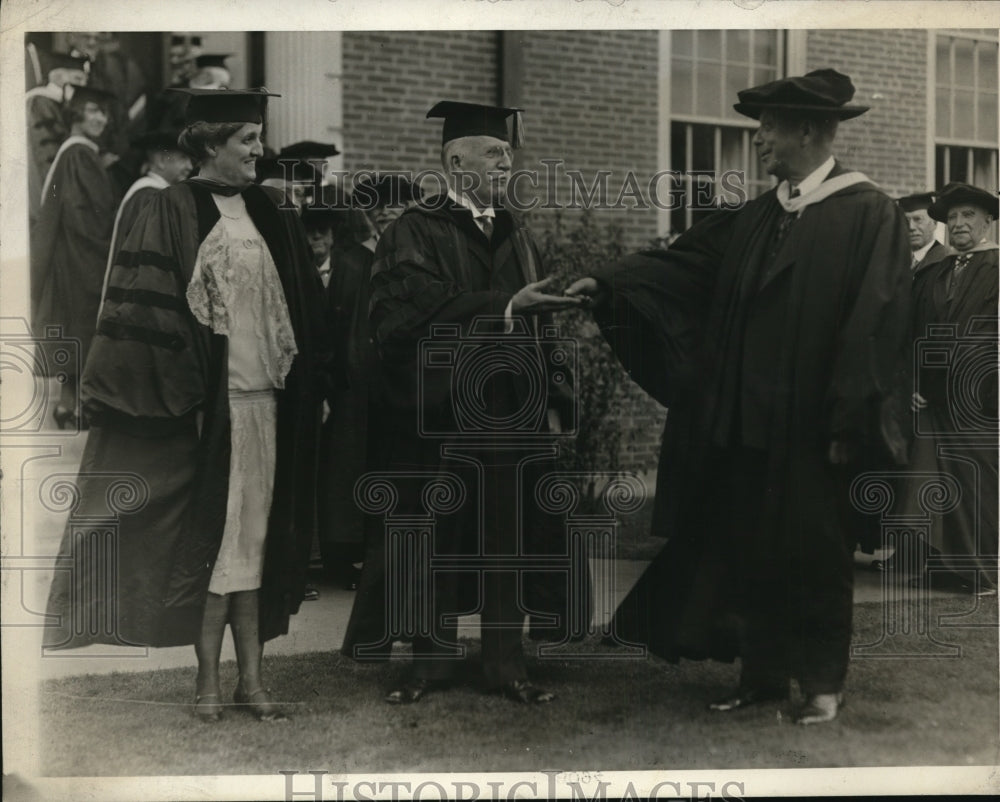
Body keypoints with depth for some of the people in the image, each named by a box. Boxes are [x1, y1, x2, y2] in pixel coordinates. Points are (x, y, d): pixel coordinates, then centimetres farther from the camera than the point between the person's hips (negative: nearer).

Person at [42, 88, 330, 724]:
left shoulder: (266, 212, 12)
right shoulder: (176, 210, -4)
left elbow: (302, 308, 16)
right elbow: (148, 311, -10)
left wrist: (310, 386, 11)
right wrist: (179, 394, -15)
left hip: (263, 398, 5)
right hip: (208, 402, -5)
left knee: (251, 537, 7)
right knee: (211, 536, -1)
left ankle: (251, 675, 12)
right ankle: (209, 678, 8)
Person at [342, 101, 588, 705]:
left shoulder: (516, 235, 14)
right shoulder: (417, 233, -3)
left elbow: (538, 327, 13)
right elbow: (422, 311, -19)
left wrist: (551, 398, 4)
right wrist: (506, 307, -25)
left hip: (514, 418, 5)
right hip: (442, 417, -4)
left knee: (508, 537, 5)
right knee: (437, 538, 3)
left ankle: (506, 660, 13)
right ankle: (435, 655, 16)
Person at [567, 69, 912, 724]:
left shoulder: (869, 215, -9)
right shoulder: (754, 219, 11)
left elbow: (875, 327, -13)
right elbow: (682, 267, 6)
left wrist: (848, 425, -16)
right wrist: (608, 284, -8)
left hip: (811, 430, -6)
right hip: (747, 422, 6)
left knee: (813, 550, 5)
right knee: (750, 547, 10)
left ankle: (823, 679, 20)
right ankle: (764, 672, 24)